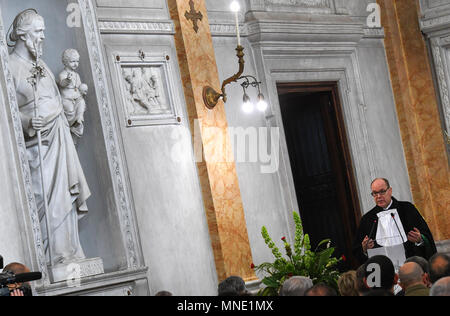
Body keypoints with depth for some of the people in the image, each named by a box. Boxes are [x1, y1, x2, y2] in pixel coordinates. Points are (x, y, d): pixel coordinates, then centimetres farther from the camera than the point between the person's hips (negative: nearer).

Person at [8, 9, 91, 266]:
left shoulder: (41, 65, 17)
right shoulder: (10, 67, -8)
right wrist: (27, 122, -26)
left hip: (60, 138, 8)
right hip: (38, 141, -7)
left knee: (66, 194, 8)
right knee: (48, 197, -8)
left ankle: (69, 254, 17)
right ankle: (57, 256, 0)